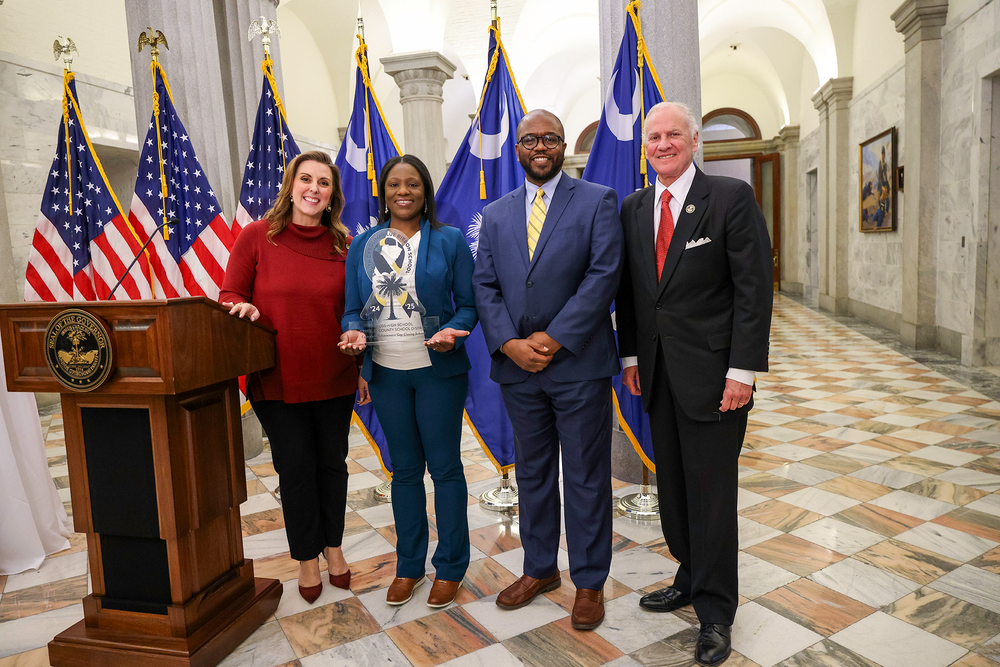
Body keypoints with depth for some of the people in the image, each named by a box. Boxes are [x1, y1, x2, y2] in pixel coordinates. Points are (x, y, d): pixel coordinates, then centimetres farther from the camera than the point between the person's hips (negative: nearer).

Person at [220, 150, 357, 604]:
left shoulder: (344, 244, 0)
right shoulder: (257, 236, -5)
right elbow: (230, 294, 0)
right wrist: (245, 308, -21)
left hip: (334, 378, 2)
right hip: (277, 378, -1)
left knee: (332, 462, 15)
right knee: (295, 468, 9)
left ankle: (333, 546, 38)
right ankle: (306, 558, 31)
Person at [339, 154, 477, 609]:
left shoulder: (449, 241, -2)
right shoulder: (363, 245, 6)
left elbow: (468, 305, -1)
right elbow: (353, 309, 8)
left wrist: (452, 330, -21)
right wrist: (355, 333, -13)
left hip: (438, 370, -3)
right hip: (386, 372, 3)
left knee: (444, 466, 5)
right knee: (404, 469, 14)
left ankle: (450, 566, 23)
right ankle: (409, 564, 30)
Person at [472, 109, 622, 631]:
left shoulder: (598, 201, 0)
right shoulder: (496, 214, 13)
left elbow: (603, 276, -10)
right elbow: (484, 286, 6)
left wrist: (553, 339, -16)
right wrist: (509, 344, -10)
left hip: (579, 363, -4)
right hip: (517, 366, 4)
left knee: (586, 476, 6)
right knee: (531, 472, 16)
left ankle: (589, 582, 24)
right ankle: (540, 569, 34)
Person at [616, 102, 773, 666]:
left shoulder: (732, 198, -6)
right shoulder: (634, 208, 10)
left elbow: (754, 288, -9)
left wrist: (743, 370, -14)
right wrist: (631, 355, 8)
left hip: (711, 371, -5)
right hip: (657, 371, 5)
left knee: (712, 492, 3)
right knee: (673, 487, 14)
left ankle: (716, 612, 20)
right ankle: (691, 580, 34)